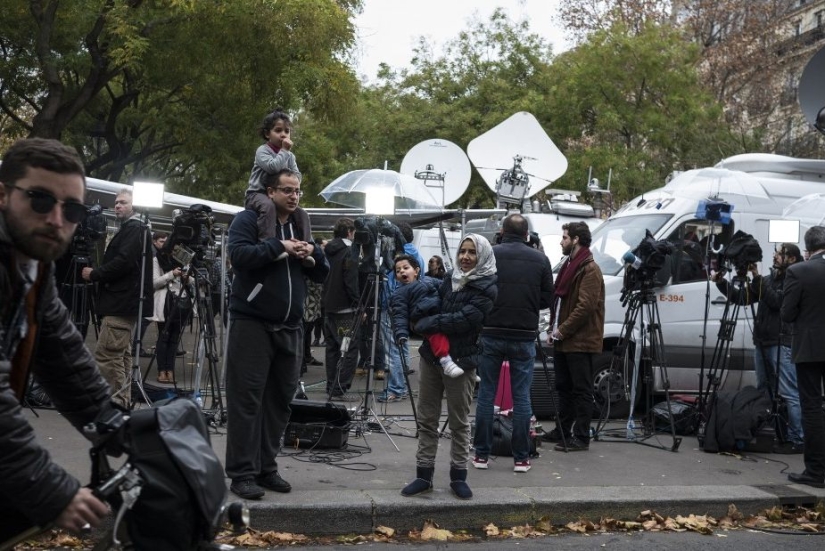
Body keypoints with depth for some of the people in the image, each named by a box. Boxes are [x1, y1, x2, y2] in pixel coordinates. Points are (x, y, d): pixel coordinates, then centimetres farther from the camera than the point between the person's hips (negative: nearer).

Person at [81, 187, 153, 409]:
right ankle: (122, 403, 16)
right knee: (121, 355, 12)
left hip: (122, 302, -11)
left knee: (106, 354, -13)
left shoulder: (135, 229, -10)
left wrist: (94, 274, -11)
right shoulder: (130, 229, 21)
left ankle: (116, 404, -12)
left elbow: (123, 263, -20)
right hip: (124, 302, 11)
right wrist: (98, 273, 10)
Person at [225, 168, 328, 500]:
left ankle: (266, 467, 17)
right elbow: (238, 254, -19)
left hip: (290, 327, 6)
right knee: (247, 399, -5)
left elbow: (322, 275, 16)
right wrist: (279, 246, -16)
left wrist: (313, 253, -4)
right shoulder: (248, 219, -1)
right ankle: (242, 473, -1)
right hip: (251, 323, -6)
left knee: (279, 399, 8)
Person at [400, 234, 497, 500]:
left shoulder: (487, 288, -10)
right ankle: (424, 474, 16)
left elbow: (464, 319, -20)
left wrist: (425, 324, -16)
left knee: (459, 422, 6)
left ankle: (458, 476, 17)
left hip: (461, 361, -6)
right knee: (427, 419, 9)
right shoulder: (450, 278, 8)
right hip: (431, 355, 6)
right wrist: (422, 325, -2)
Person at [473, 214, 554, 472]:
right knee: (521, 397, 7)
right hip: (524, 337, 1)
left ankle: (482, 454, 12)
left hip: (491, 334, -1)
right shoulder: (540, 259, 1)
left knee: (486, 395, 8)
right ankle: (521, 458, 10)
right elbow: (547, 298, 4)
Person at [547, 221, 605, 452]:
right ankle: (562, 431, 26)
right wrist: (555, 329, 10)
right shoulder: (569, 265, 19)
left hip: (581, 341, -10)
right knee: (564, 388, 16)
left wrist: (562, 330, -17)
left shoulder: (590, 269, -12)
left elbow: (586, 306, -20)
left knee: (581, 390, -5)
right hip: (564, 340, 10)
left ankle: (581, 438, -2)